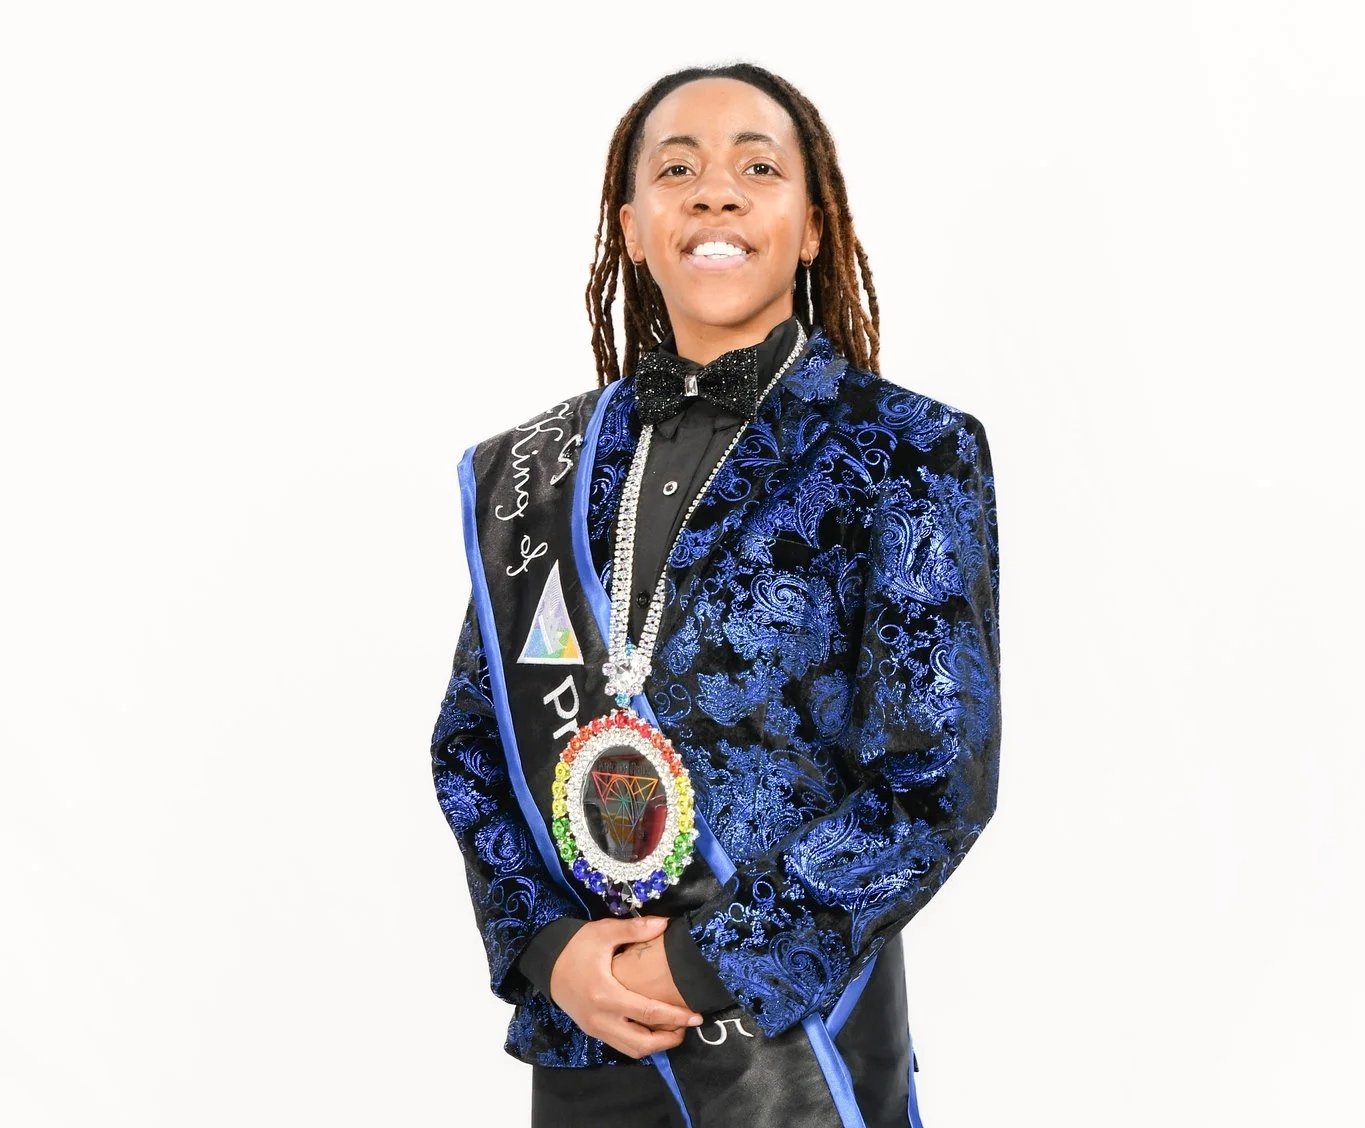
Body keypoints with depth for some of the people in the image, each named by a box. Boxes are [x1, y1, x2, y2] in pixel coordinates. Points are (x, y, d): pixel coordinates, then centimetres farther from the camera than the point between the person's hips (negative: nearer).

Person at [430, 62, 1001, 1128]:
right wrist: (547, 945, -8)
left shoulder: (907, 453, -6)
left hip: (795, 1033, -3)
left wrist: (711, 964, -15)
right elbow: (470, 743, 8)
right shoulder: (530, 469, 4)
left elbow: (939, 778, -10)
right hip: (580, 1035, 3)